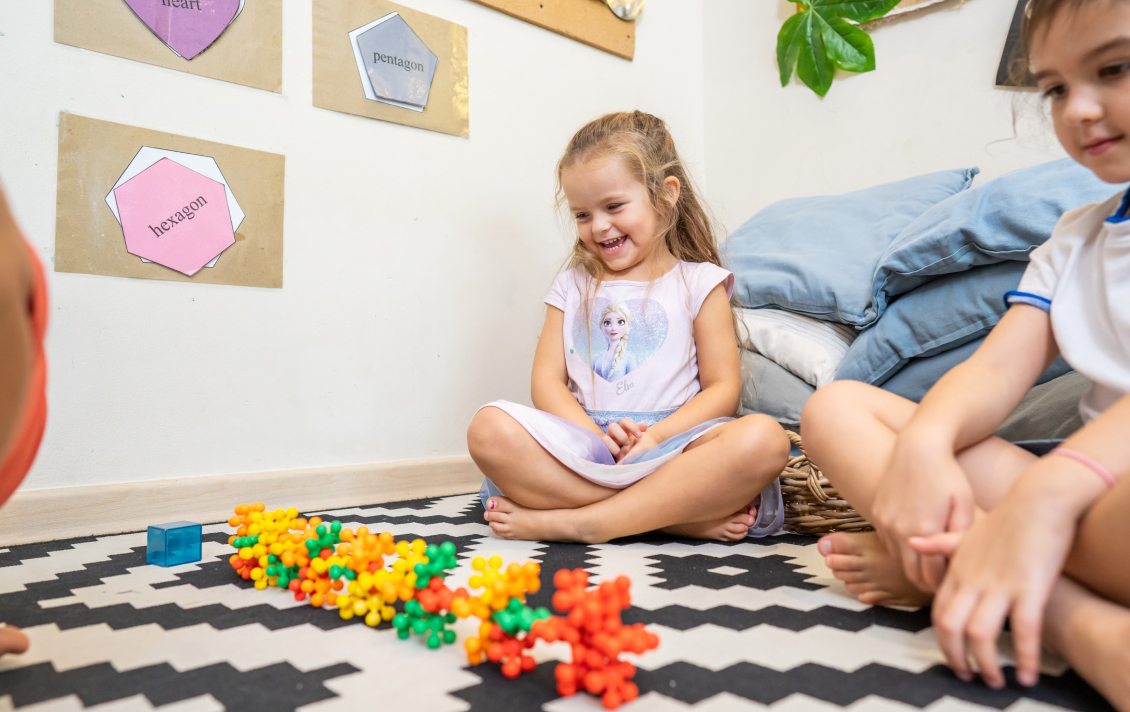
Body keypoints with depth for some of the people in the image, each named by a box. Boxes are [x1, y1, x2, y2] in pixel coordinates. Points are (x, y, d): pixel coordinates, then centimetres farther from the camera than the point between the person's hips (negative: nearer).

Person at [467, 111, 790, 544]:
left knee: (764, 439, -32)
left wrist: (656, 436, -16)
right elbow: (547, 380, 8)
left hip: (671, 445, -1)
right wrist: (592, 436, -12)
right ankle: (688, 514, -25)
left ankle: (576, 522, -27)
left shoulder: (699, 282, 10)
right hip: (585, 451, 2)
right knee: (489, 429, -28)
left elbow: (723, 389, 2)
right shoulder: (572, 285, 18)